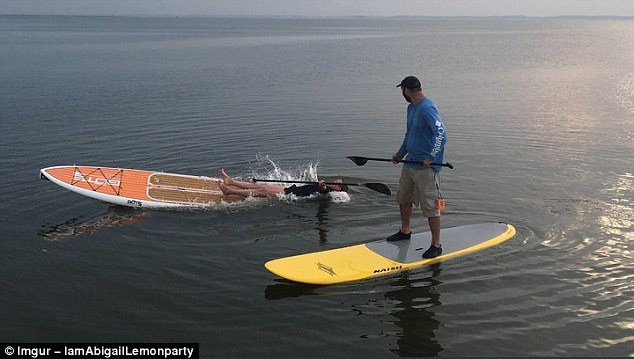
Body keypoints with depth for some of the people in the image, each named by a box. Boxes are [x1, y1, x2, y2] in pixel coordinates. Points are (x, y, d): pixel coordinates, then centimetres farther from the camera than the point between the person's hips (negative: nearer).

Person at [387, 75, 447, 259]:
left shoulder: (427, 108, -19)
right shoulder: (411, 108, 12)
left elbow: (441, 132, -28)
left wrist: (431, 158, -29)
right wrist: (400, 153, 29)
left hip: (426, 167, -10)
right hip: (410, 162, 10)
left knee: (430, 207, -4)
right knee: (403, 198, 22)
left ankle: (436, 245, 6)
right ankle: (405, 231, 42)